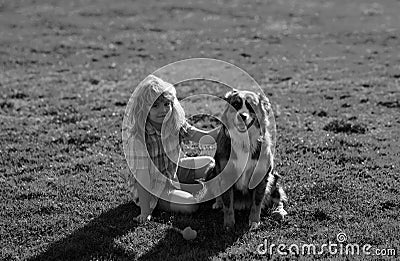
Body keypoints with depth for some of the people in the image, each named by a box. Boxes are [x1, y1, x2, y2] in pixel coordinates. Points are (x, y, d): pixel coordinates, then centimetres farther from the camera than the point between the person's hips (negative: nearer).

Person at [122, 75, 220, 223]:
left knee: (210, 163, 11)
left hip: (174, 170, 7)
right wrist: (145, 211, -29)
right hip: (151, 185, -7)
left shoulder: (174, 122, -11)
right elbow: (142, 175, -30)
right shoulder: (135, 135, -29)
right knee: (191, 205, -22)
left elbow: (204, 137, -15)